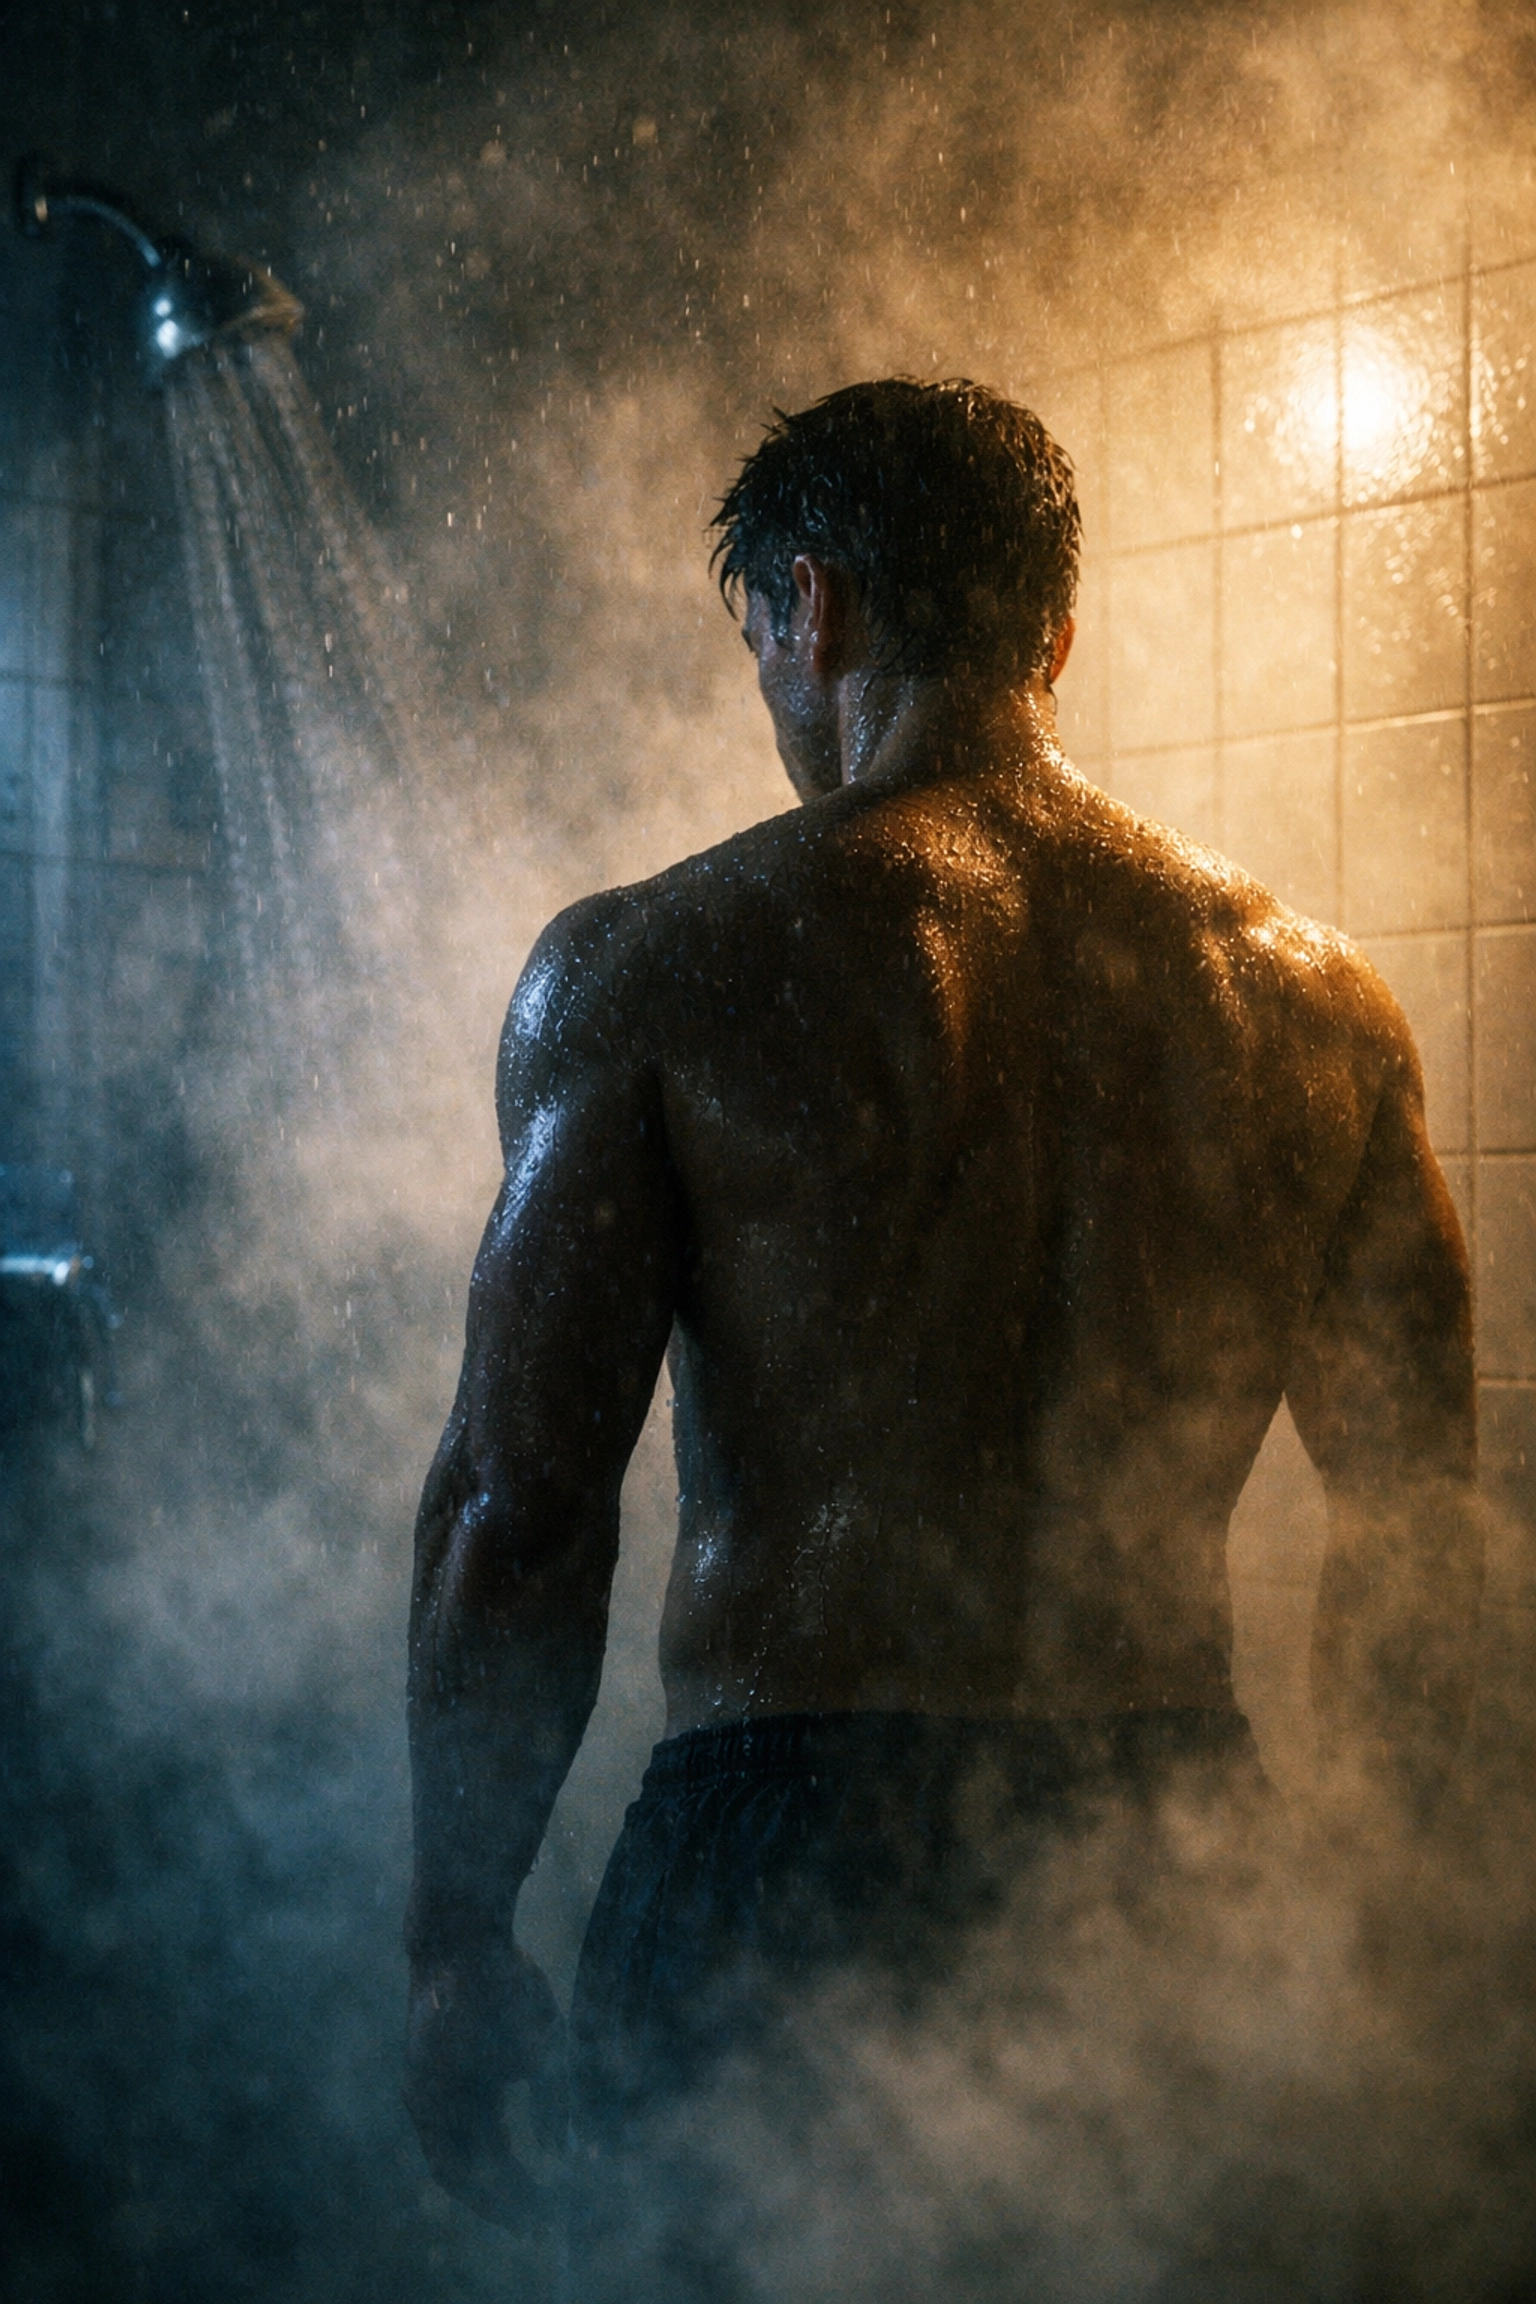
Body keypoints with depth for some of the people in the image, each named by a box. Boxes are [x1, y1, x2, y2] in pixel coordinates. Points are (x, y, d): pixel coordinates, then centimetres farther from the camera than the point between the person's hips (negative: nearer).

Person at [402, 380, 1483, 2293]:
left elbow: (523, 1506, -9)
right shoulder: (1319, 1000, 4)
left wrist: (455, 1946, 2)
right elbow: (1416, 1525, 9)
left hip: (788, 1844, -4)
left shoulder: (653, 967, -7)